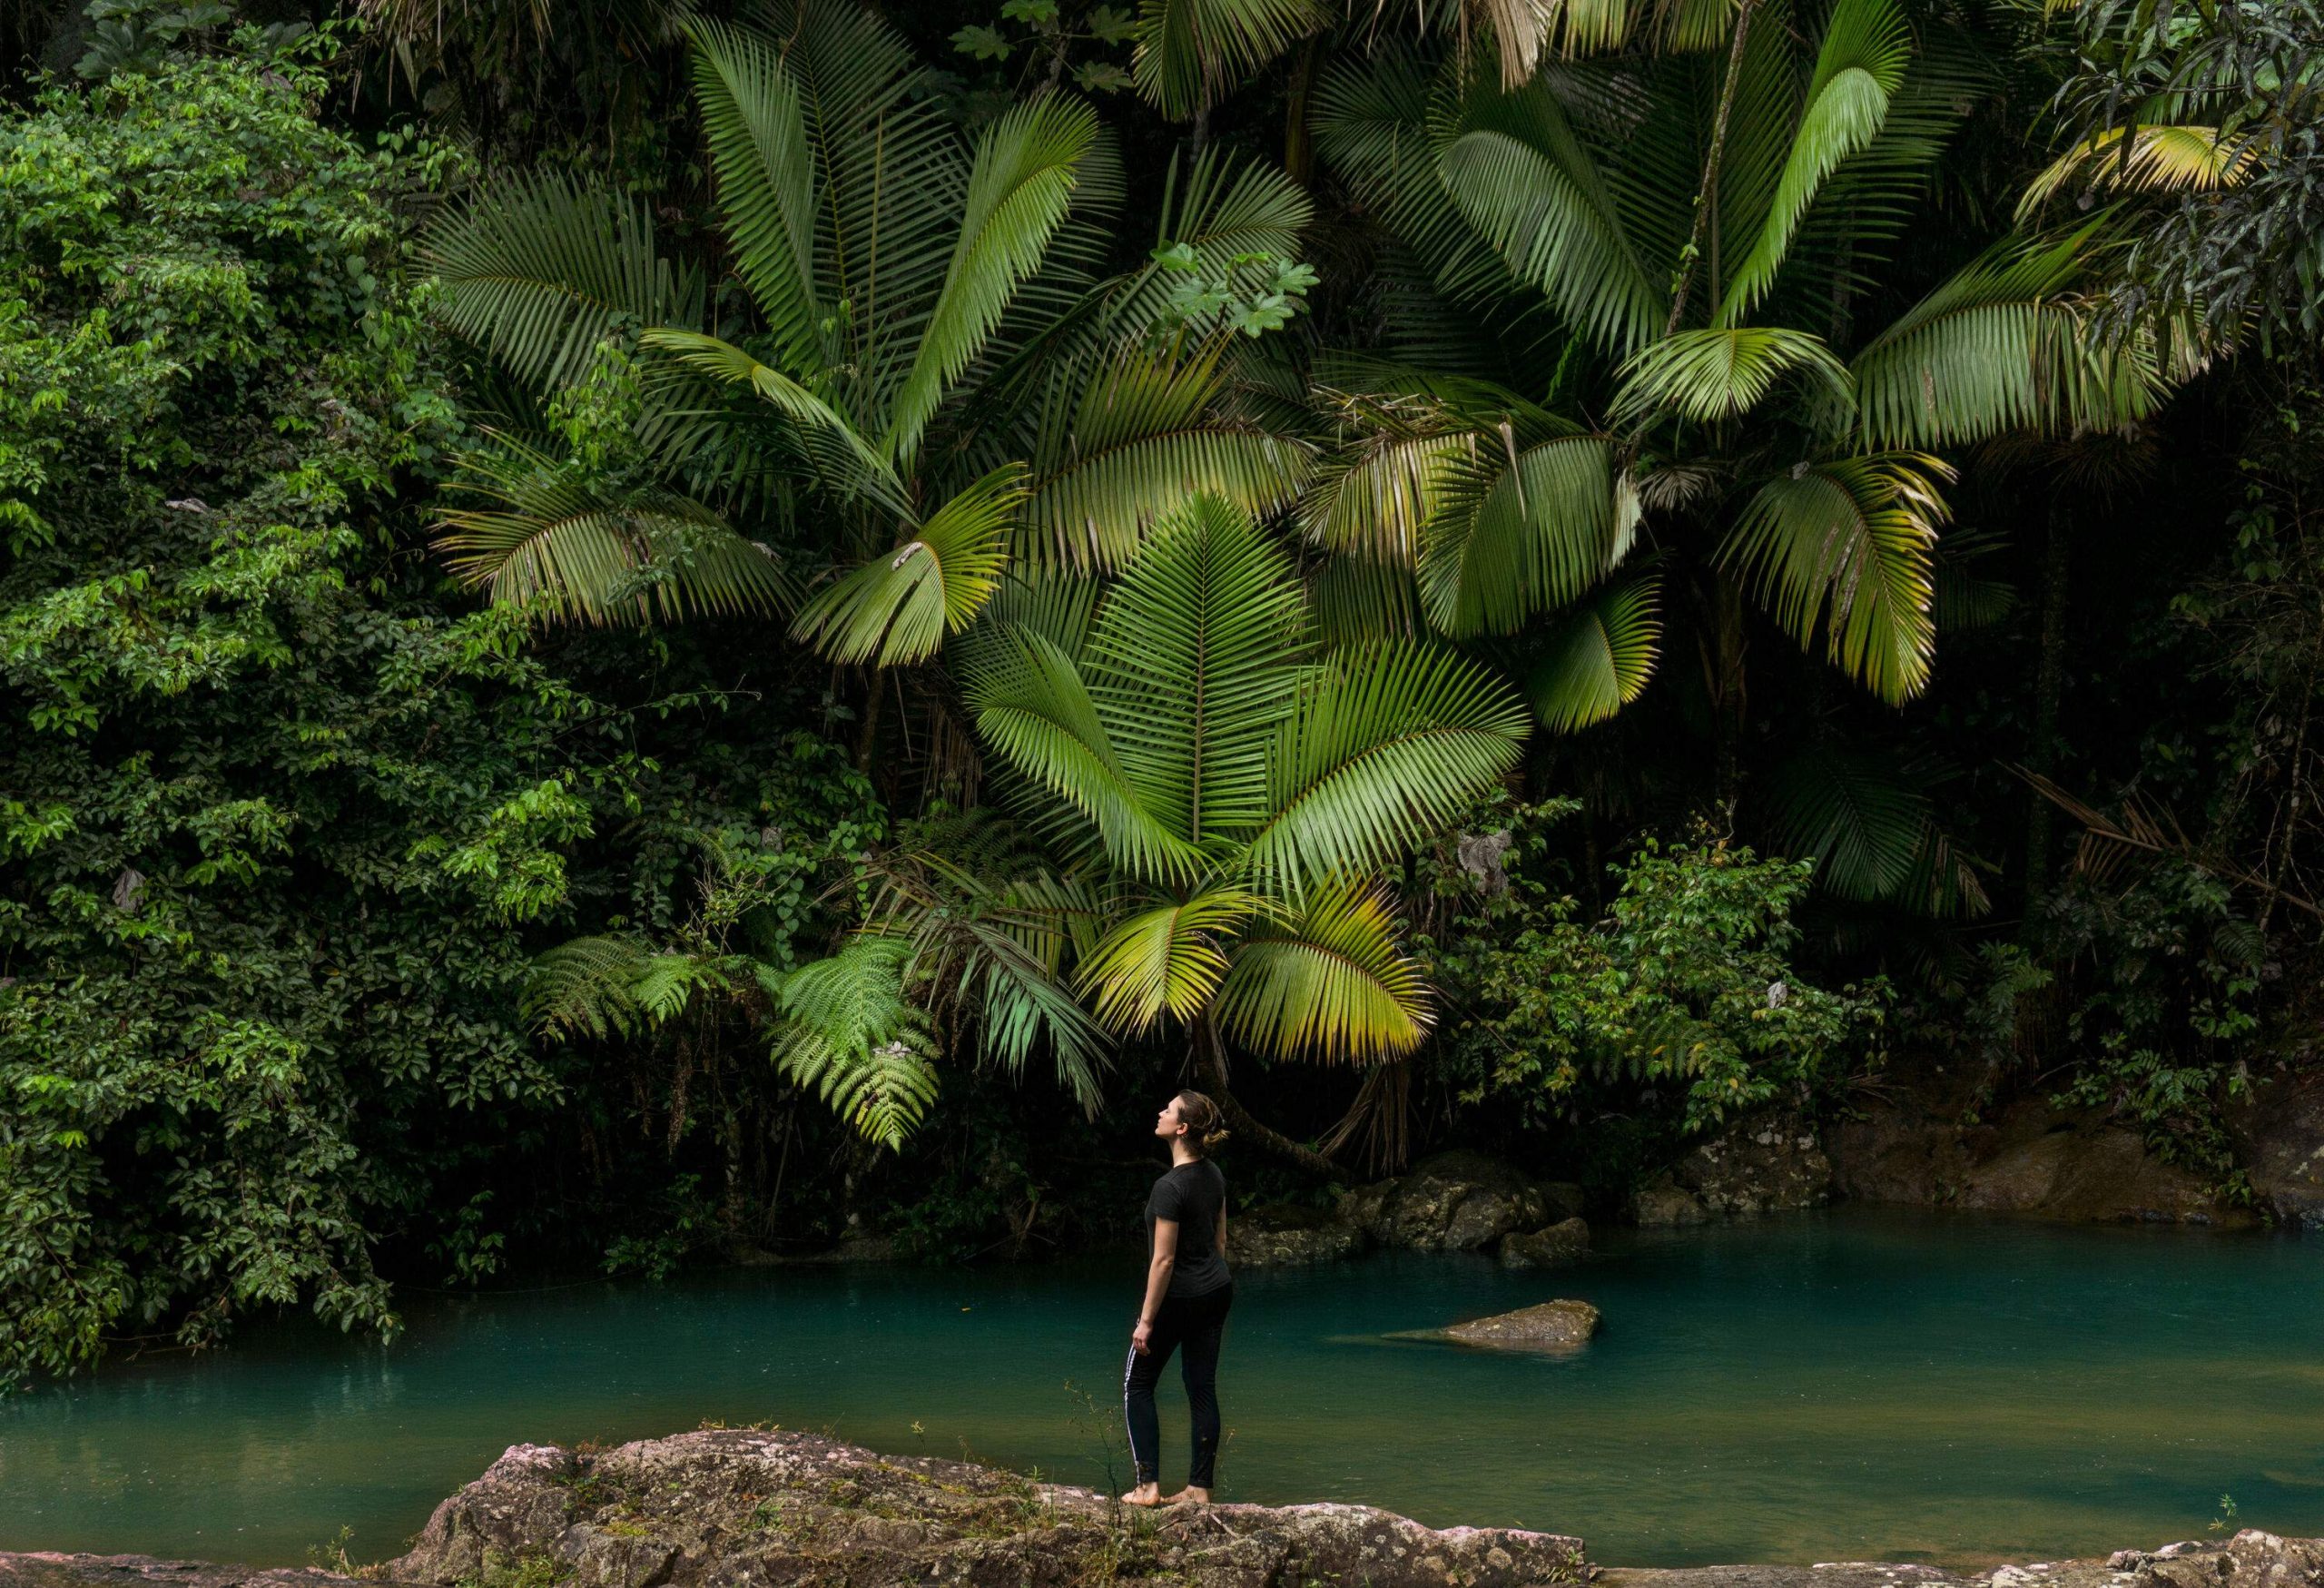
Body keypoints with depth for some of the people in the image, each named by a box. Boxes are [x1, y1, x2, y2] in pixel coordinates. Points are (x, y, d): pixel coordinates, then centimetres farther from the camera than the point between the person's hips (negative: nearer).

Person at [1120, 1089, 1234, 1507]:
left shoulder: (1170, 1187, -23)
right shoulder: (1213, 1175, 3)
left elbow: (1164, 1259, -21)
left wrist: (1147, 1320, -16)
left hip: (1177, 1297, -8)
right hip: (1218, 1291, 8)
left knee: (1137, 1384, 7)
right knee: (1202, 1387, 10)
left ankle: (1148, 1486, 3)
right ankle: (1200, 1488, 12)